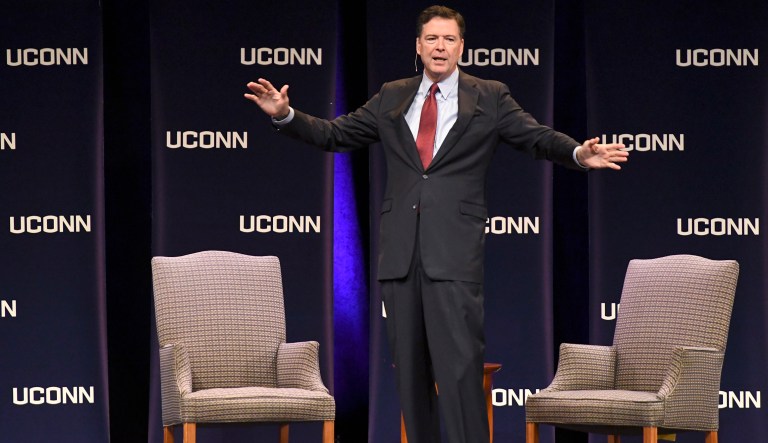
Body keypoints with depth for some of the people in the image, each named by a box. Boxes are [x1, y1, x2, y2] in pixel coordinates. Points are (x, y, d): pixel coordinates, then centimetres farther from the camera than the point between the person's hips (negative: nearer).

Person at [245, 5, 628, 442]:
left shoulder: (490, 98, 7)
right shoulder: (391, 98, 16)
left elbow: (537, 137, 0)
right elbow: (335, 134, 17)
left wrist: (579, 153, -19)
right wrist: (286, 114, 3)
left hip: (455, 251, -4)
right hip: (401, 251, 4)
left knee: (460, 366, -12)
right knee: (410, 369, 7)